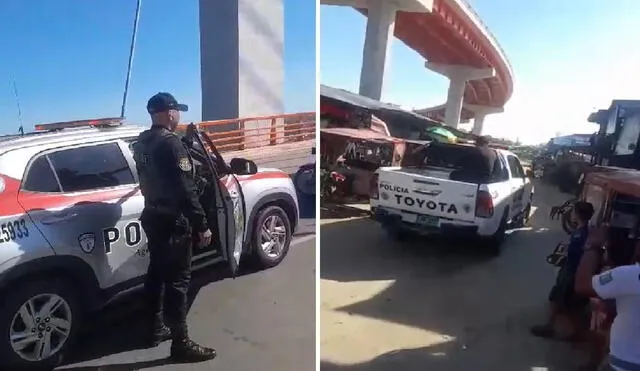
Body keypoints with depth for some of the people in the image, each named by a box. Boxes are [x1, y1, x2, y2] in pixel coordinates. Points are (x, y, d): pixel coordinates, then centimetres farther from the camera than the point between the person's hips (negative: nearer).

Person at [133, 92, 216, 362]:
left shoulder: (141, 143, 10)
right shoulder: (170, 143, -19)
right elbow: (185, 189, -23)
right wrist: (202, 225, -20)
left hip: (152, 216, 10)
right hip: (173, 221, -10)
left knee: (157, 272, 18)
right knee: (178, 279, -4)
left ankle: (156, 328, 31)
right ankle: (181, 343, 2)